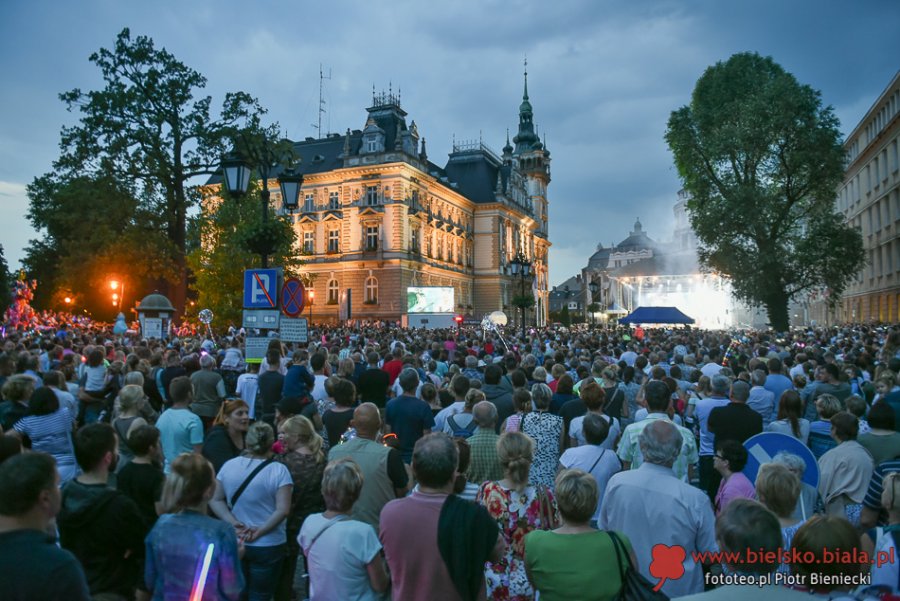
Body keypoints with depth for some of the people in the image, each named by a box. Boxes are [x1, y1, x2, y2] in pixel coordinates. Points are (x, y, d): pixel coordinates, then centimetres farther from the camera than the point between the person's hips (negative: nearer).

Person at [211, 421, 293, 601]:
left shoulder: (228, 466, -2)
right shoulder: (279, 470, -15)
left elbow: (215, 501, 2)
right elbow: (283, 510, -21)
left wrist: (234, 523, -7)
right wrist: (260, 531, -13)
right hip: (268, 546, -4)